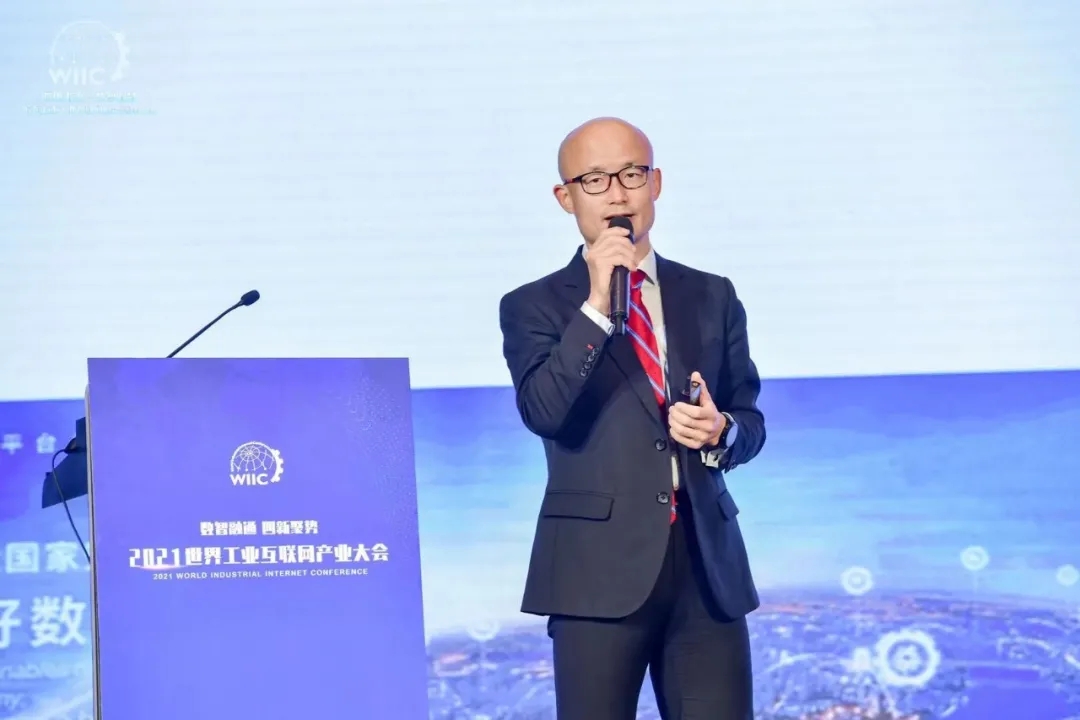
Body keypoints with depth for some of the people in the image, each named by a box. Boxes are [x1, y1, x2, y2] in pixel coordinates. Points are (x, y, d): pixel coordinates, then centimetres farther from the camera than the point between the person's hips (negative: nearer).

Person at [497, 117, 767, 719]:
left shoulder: (713, 297, 14)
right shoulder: (533, 306, 3)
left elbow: (750, 418, 17)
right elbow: (544, 413, -13)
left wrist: (722, 433, -6)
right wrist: (596, 306, -17)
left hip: (708, 559, 3)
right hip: (600, 565, -3)